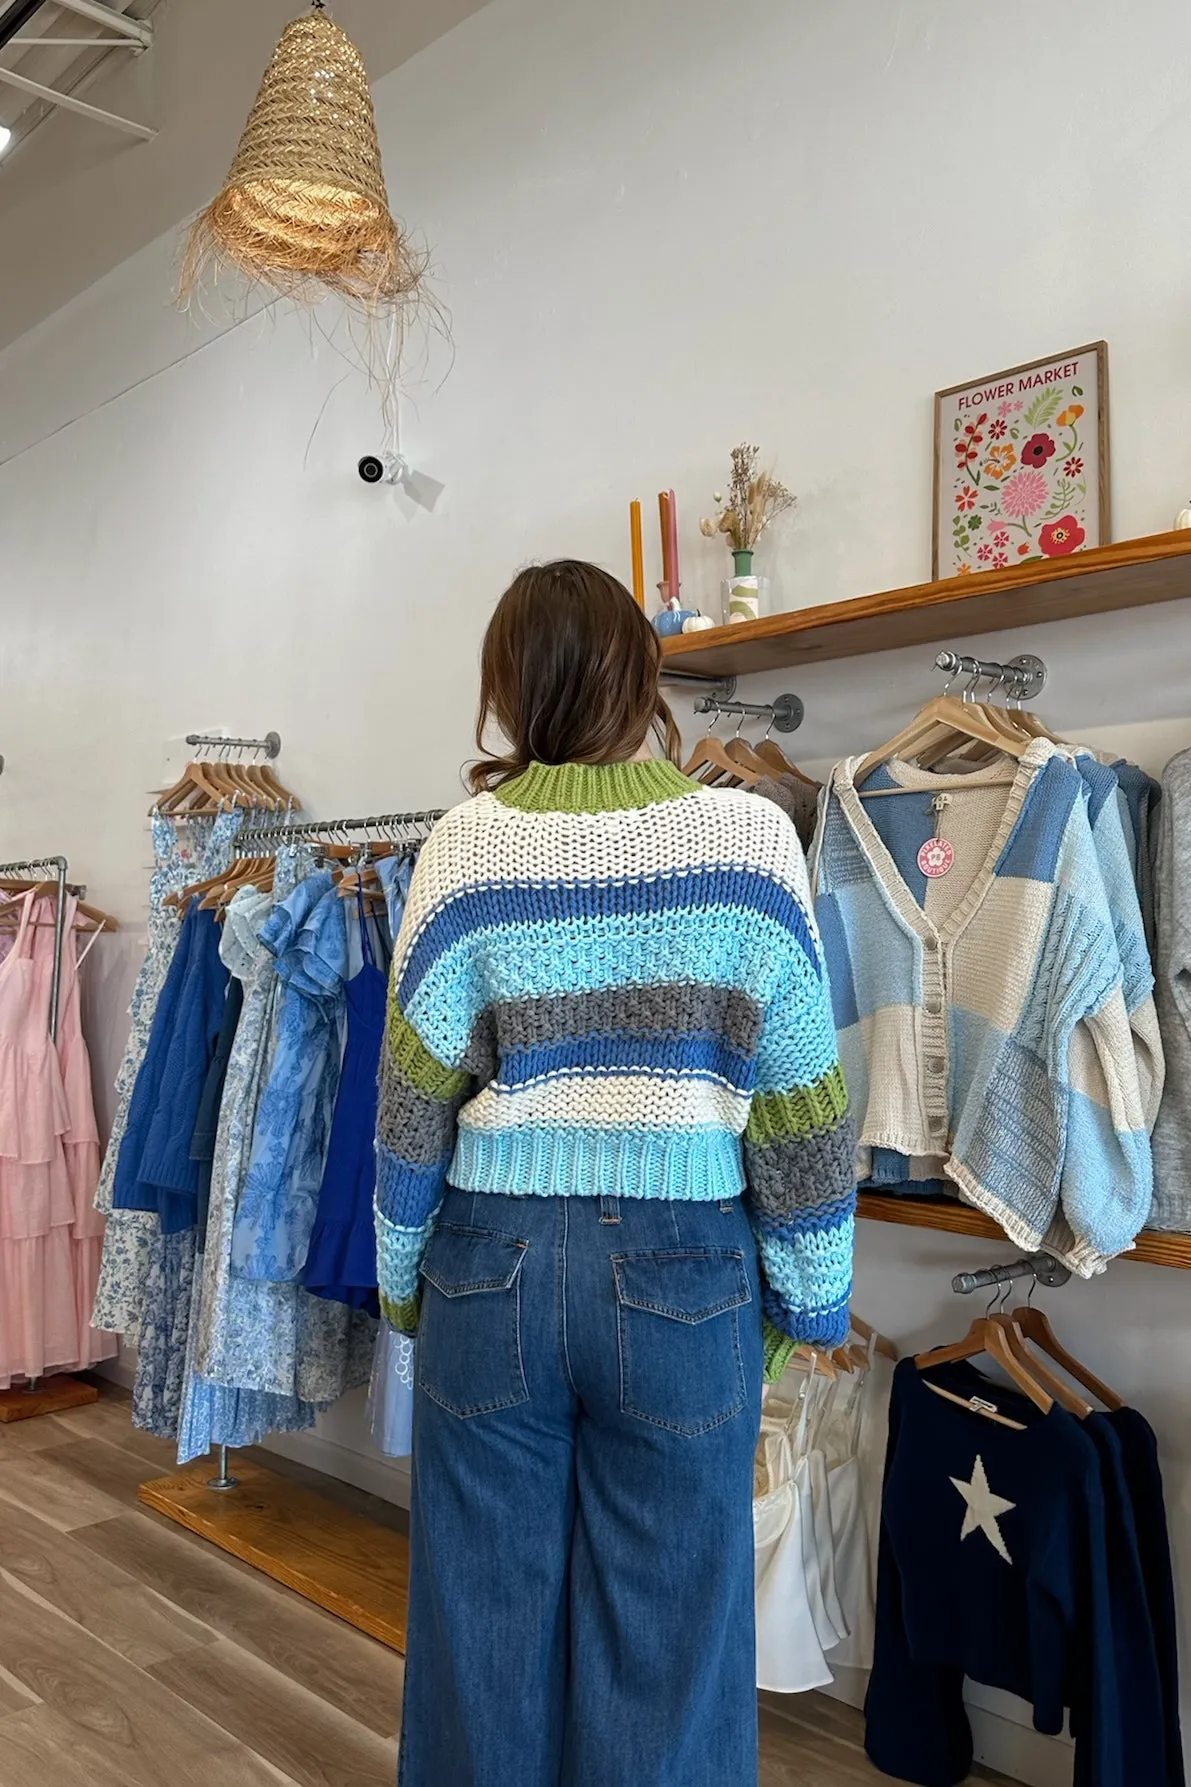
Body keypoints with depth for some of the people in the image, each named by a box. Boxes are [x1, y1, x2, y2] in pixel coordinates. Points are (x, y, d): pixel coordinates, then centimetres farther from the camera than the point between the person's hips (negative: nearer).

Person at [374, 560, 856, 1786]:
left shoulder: (463, 848, -4)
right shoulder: (749, 833, -6)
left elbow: (414, 1097, 0)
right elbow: (798, 1100, -4)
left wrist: (400, 1276, 13)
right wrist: (809, 1296, 7)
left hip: (493, 1266, 1)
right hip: (682, 1269, -1)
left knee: (486, 1620, 17)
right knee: (666, 1635, 15)